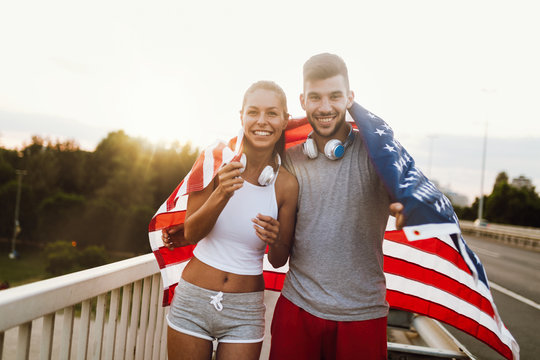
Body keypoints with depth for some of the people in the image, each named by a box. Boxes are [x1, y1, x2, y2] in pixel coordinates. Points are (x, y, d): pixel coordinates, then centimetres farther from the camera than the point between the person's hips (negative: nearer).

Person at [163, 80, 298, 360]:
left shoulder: (286, 184, -7)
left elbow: (278, 261, 1)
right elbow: (191, 233, -9)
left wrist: (275, 240, -21)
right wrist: (222, 194, -25)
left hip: (244, 310, 0)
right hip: (193, 299, 0)